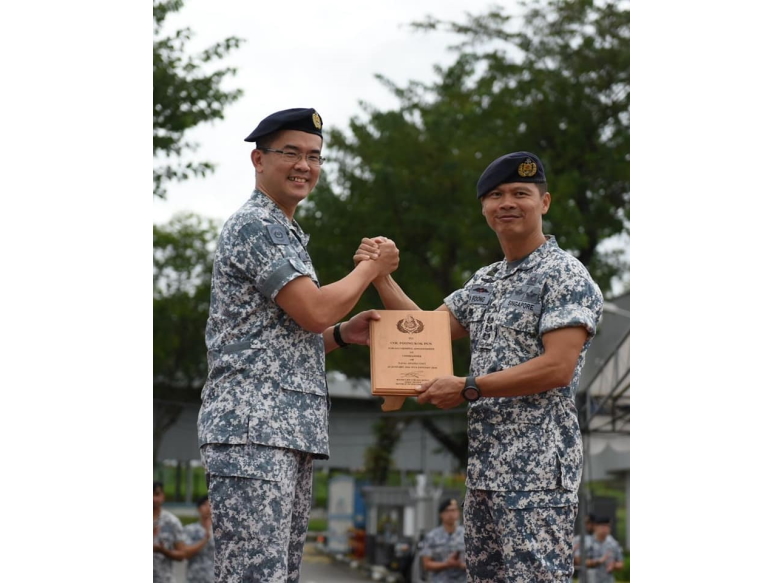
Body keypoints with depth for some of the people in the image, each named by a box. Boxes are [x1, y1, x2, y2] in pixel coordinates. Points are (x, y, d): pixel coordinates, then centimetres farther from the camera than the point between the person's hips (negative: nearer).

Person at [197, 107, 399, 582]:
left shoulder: (288, 236, 25)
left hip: (294, 433, 10)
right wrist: (371, 267, 1)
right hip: (253, 427, -10)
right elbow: (313, 310, -15)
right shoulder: (254, 226, -6)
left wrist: (343, 334, 11)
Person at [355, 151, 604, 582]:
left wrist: (466, 388, -15)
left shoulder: (565, 276, -8)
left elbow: (558, 367, -17)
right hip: (485, 463, 9)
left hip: (538, 466, -9)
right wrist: (380, 275, 8)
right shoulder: (485, 282, 18)